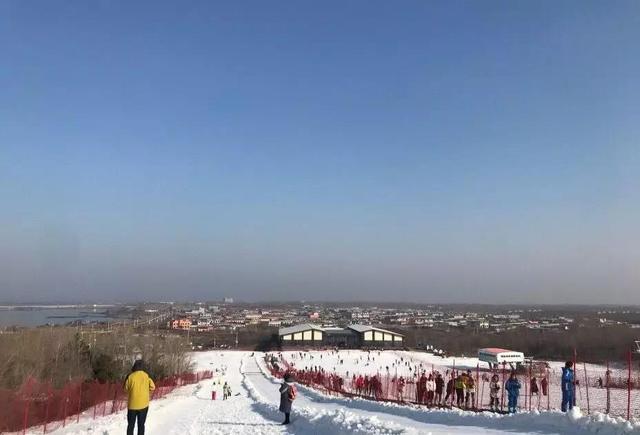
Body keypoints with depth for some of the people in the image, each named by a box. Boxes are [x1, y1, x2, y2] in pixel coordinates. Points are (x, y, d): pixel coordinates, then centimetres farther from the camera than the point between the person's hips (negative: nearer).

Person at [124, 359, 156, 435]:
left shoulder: (131, 376, -10)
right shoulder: (147, 376, -6)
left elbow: (126, 388, 1)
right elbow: (152, 387, 2)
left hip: (132, 405, -1)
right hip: (143, 405, 1)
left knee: (131, 425, 12)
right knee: (141, 425, 11)